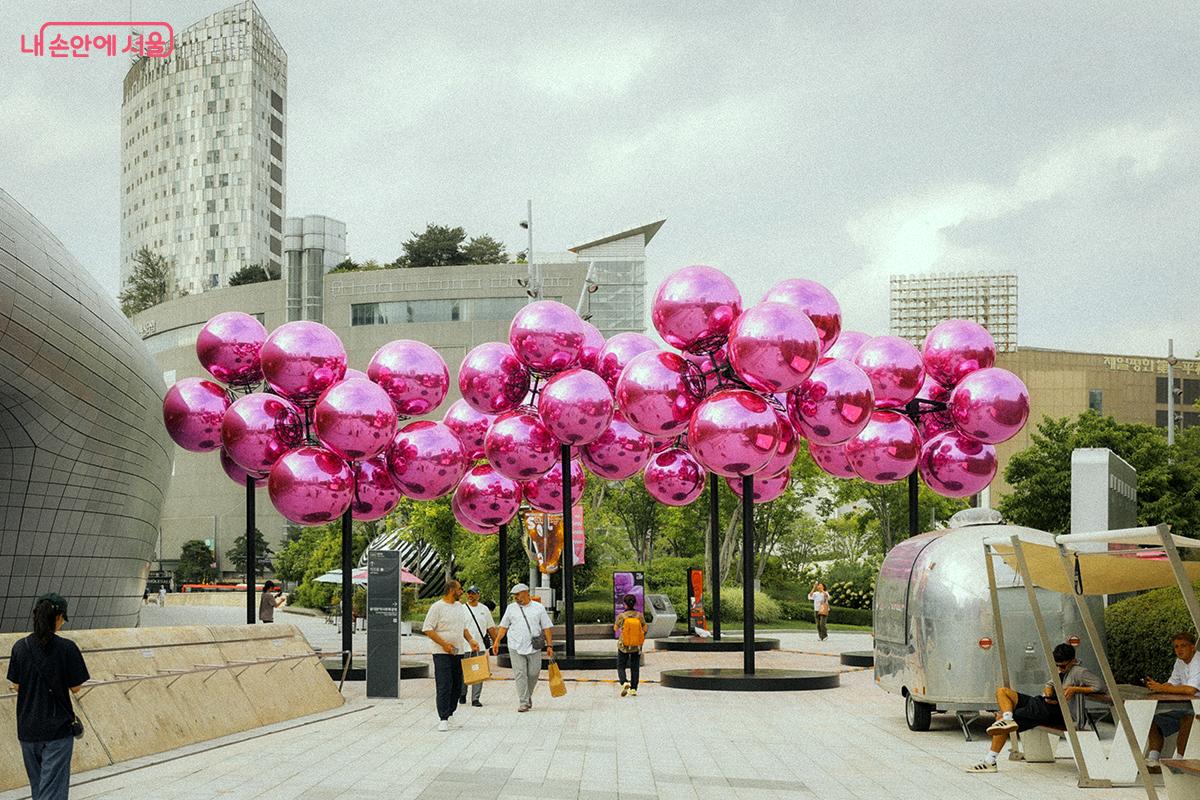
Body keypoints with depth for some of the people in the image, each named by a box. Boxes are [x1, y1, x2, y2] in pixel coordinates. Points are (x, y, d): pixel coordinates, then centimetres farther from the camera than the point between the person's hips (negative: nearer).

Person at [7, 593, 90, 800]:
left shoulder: (20, 647, -3)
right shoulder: (67, 648, -12)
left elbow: (16, 686, 3)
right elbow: (75, 688, -7)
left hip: (27, 728, 4)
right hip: (58, 728, -4)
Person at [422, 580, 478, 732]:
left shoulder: (459, 606, 15)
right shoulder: (437, 607, -9)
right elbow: (427, 629, -13)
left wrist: (470, 640, 8)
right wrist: (444, 644, -19)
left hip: (459, 652, 7)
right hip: (442, 654, -7)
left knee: (457, 686, 9)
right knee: (444, 686, -10)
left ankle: (448, 713, 21)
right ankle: (443, 719, -10)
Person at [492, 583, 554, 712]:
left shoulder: (539, 608, 5)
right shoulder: (511, 608, 9)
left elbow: (547, 628, 6)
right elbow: (503, 626, 13)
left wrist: (549, 645, 1)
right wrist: (497, 641, 4)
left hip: (534, 647, 0)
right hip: (516, 647, 0)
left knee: (533, 674, 2)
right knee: (520, 675, -6)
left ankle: (528, 696, 26)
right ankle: (523, 702, -5)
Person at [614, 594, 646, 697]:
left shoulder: (621, 616, -12)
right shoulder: (639, 615, -6)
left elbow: (615, 628, 3)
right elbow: (645, 629, 2)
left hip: (624, 646, -2)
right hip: (637, 646, 2)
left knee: (621, 666, 10)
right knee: (635, 668, 13)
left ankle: (624, 682, -15)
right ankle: (633, 689, 11)